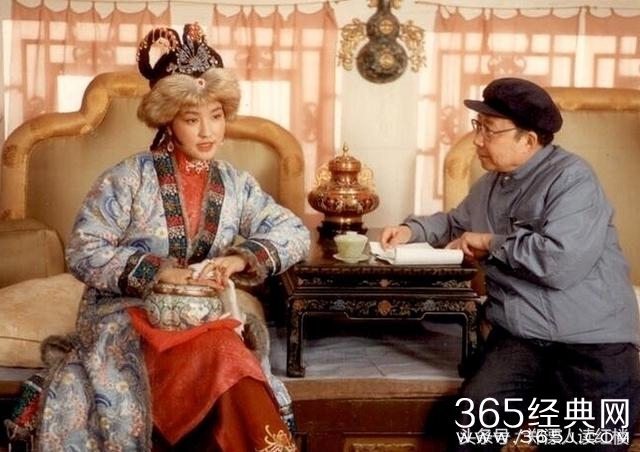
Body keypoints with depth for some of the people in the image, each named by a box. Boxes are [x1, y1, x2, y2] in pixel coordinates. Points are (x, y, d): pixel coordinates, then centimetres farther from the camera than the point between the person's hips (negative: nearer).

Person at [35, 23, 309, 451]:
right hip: (127, 317, -3)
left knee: (226, 357, -31)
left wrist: (241, 258, -16)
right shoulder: (128, 178, -4)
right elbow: (83, 253, -7)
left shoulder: (236, 185, 7)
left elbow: (296, 232, 3)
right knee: (225, 357, -32)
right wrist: (160, 271, -20)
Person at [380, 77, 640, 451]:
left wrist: (491, 244, -8)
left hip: (592, 341, -5)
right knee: (472, 421, -22)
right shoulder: (490, 185, 17)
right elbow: (455, 223, 38)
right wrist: (413, 229, 16)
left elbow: (561, 262, -23)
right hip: (519, 338, 5)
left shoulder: (571, 178, -8)